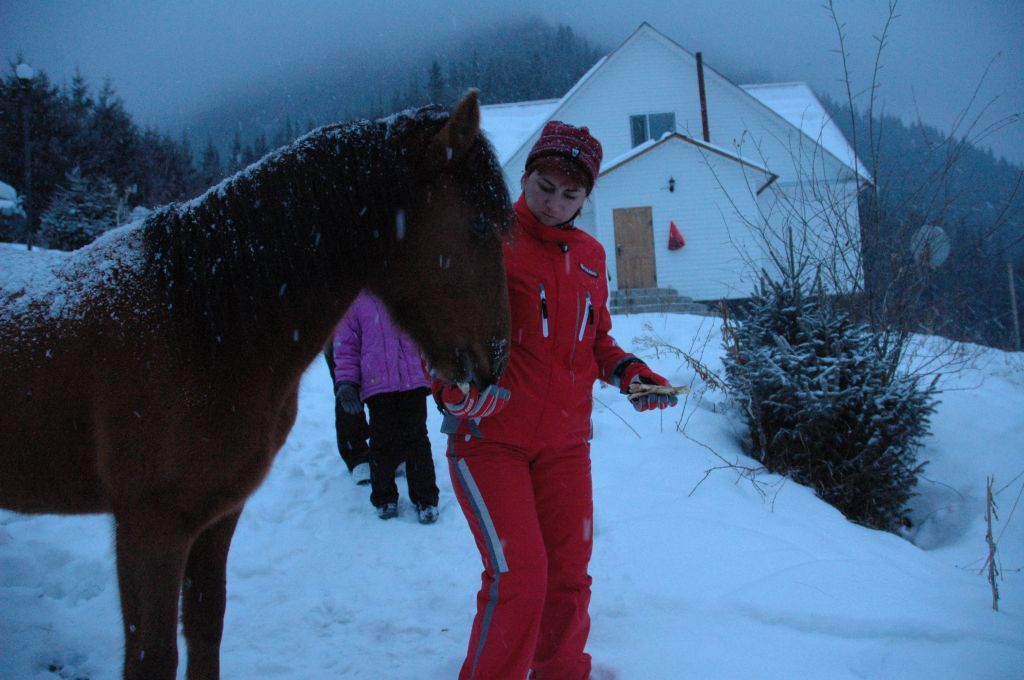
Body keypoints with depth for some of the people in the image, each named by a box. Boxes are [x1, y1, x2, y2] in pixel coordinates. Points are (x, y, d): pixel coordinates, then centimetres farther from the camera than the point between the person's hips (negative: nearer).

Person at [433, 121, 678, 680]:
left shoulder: (589, 255, 12)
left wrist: (626, 370, 5)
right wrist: (452, 385, -24)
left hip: (565, 441, 6)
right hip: (489, 435, -6)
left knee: (569, 574, 12)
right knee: (518, 576, -11)